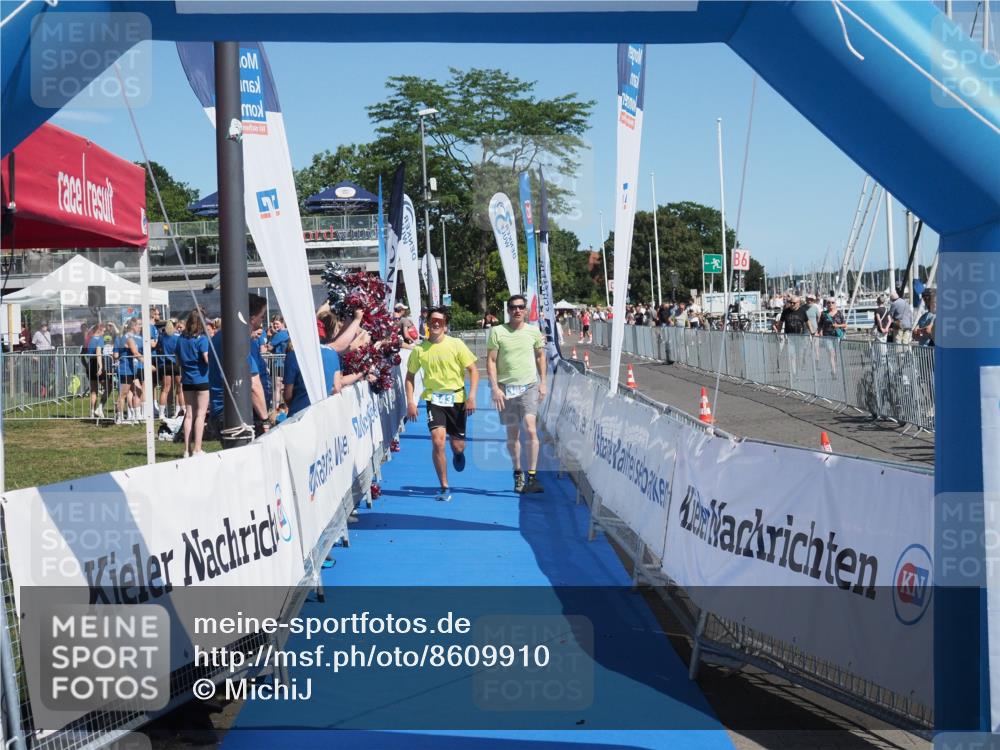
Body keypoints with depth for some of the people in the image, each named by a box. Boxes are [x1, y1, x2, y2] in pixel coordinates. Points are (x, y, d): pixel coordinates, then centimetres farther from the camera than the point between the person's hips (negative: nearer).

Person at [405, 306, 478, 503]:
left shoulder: (456, 345, -6)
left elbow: (473, 370, -4)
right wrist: (410, 402, 1)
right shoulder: (419, 349, -1)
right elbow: (410, 376, 10)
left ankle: (458, 454, 48)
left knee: (458, 446, 7)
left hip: (456, 398, 0)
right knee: (438, 442, -16)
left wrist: (472, 396, -15)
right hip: (434, 399, 0)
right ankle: (444, 488, -4)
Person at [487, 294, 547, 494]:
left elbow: (540, 356, 17)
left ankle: (532, 477, -12)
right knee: (512, 433, 6)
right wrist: (495, 388, -8)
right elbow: (491, 361, -1)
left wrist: (542, 383, 13)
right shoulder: (497, 332, -1)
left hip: (529, 387, 0)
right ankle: (517, 473, 22)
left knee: (530, 429, -15)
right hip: (505, 388, 0)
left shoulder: (534, 332, 5)